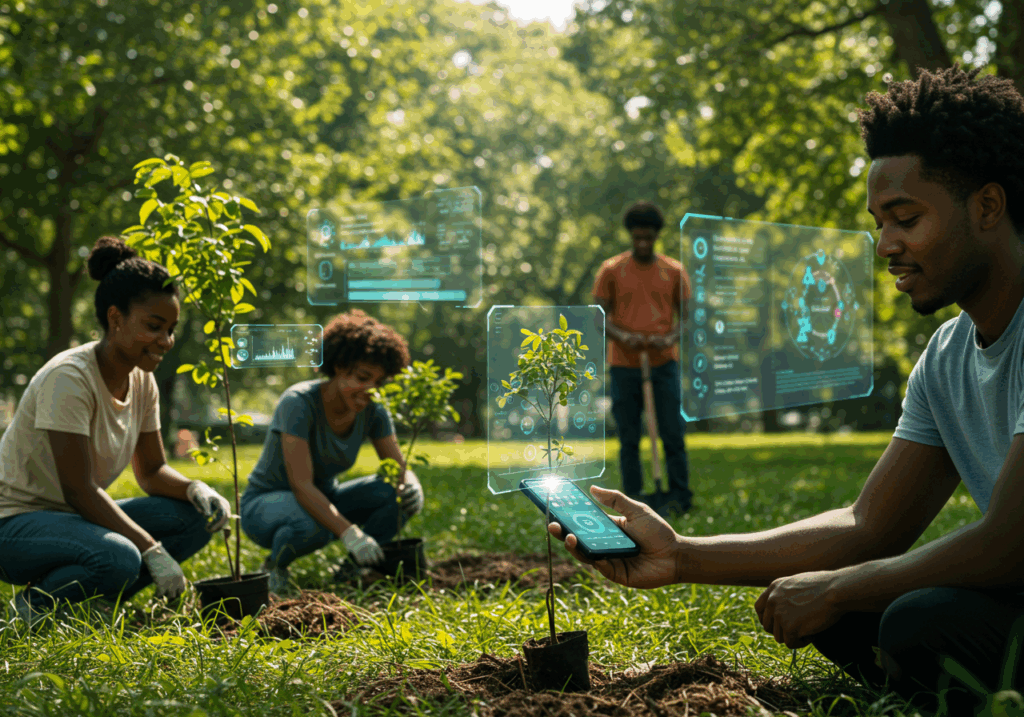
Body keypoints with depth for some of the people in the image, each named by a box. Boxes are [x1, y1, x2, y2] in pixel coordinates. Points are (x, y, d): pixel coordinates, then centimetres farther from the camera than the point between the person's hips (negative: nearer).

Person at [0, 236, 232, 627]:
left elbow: (152, 472, 10)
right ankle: (40, 602, -7)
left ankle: (94, 600, -2)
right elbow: (79, 490, -24)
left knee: (198, 515, -7)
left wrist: (194, 489, -13)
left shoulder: (142, 382, 3)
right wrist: (152, 549, -28)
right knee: (118, 558, -36)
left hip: (77, 517, 9)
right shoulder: (69, 378, -22)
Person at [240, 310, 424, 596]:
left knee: (401, 493, -18)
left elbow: (399, 467, -5)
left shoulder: (373, 410, -10)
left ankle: (353, 568, 0)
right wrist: (350, 534, -44)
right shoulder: (299, 402, -28)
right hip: (265, 503, -5)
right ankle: (275, 563, -7)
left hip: (325, 500, 5)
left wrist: (411, 485, -31)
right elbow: (301, 486, -33)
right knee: (312, 526, -40)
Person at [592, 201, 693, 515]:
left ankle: (679, 496, 6)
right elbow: (600, 317, 3)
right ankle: (633, 499, 8)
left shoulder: (674, 271, 7)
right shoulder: (611, 270, 4)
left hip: (663, 363, 0)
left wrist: (671, 338, -13)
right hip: (624, 364, 0)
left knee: (673, 433, -3)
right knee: (629, 439, 2)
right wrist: (623, 336, -17)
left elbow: (685, 315, 8)